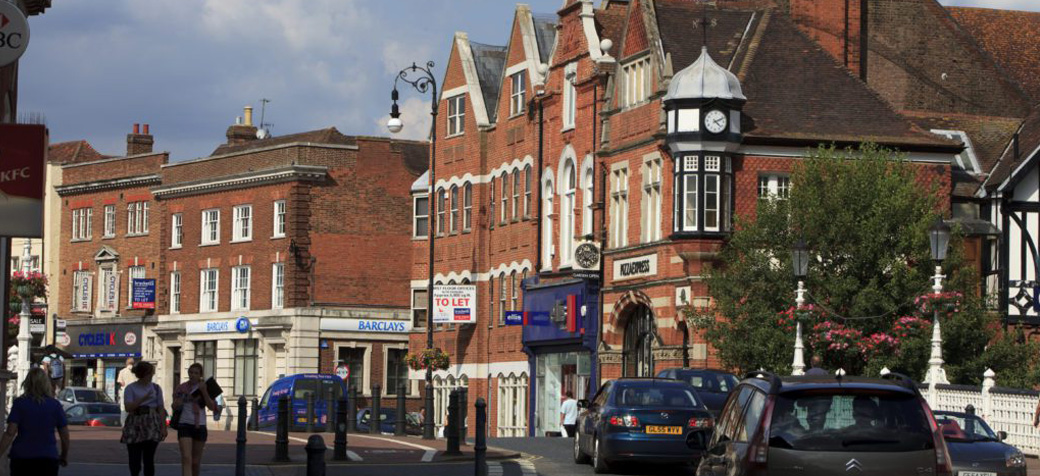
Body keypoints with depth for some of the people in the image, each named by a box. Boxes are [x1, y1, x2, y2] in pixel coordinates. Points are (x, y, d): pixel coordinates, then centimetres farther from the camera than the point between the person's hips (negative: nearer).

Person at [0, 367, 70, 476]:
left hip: (22, 457, 0)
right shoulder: (55, 405, 1)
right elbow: (65, 435, 5)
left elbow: (10, 433, -10)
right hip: (48, 458, 0)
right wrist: (64, 455, 20)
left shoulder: (19, 403, -2)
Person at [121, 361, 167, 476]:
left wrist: (163, 427, -1)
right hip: (135, 425, 0)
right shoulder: (130, 388, 4)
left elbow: (161, 409, 8)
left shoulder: (156, 388, 10)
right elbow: (128, 407, -7)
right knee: (134, 458, 3)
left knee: (148, 458, -6)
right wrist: (143, 398, -17)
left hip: (151, 425, 0)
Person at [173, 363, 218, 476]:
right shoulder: (181, 388, 5)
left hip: (200, 426, 1)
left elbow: (212, 407, -5)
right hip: (185, 424, -1)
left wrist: (204, 392, -16)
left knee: (196, 461, 11)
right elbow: (175, 407, 9)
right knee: (186, 458, -17)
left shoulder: (205, 387, 4)